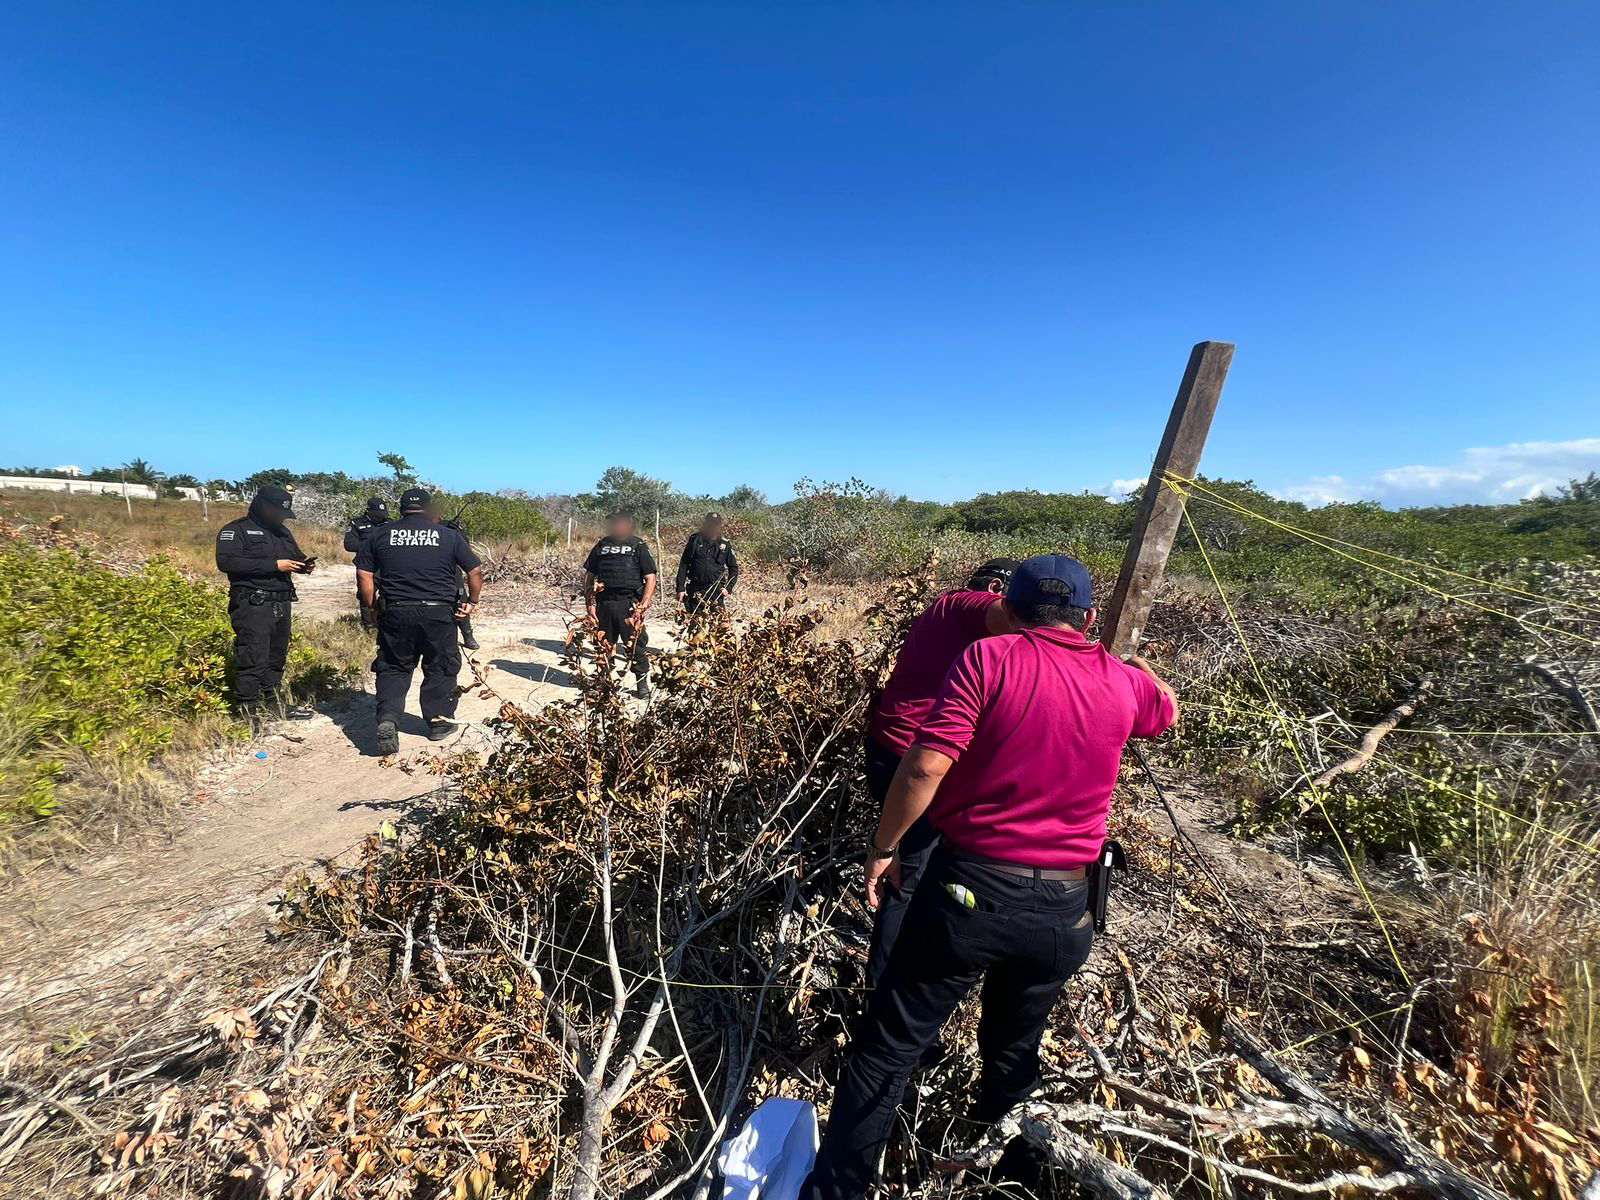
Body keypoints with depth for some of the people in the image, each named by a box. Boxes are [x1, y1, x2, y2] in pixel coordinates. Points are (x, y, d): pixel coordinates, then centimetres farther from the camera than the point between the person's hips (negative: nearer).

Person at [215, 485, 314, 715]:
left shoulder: (282, 531, 19)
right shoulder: (237, 530, -4)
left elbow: (297, 556, 28)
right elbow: (226, 561, -18)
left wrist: (304, 564, 2)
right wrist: (274, 565, -21)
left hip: (281, 605, 7)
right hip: (253, 606, -7)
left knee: (277, 658, 13)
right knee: (253, 661, -9)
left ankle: (274, 705, 23)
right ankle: (247, 710, -1)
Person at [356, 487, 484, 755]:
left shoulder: (381, 534, 6)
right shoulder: (449, 535, 2)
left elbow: (364, 573, 4)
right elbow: (475, 571, 0)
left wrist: (372, 607, 13)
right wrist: (472, 601, 11)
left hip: (395, 613, 1)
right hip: (439, 613, -1)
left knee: (393, 668, 14)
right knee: (440, 668, 12)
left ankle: (388, 719, -3)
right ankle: (439, 722, 20)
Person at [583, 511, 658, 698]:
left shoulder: (638, 546, 5)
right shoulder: (601, 546, 15)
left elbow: (650, 579, -1)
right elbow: (589, 576, 17)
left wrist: (642, 606, -11)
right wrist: (590, 603, 5)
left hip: (628, 604, -3)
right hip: (604, 603, 4)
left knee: (635, 647, -3)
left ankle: (644, 684, 10)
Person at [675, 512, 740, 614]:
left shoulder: (725, 545, 5)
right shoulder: (695, 540, 3)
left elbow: (734, 568, 13)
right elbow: (683, 565, 3)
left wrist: (728, 588, 0)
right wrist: (680, 588, -4)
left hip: (717, 591, 0)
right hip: (695, 590, 0)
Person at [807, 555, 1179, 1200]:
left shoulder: (990, 658, -12)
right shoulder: (1123, 683, 1)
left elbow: (927, 765, -20)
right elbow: (1167, 707, 27)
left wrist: (882, 847, -7)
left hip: (969, 887, -4)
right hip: (1063, 910, 4)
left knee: (885, 1051, 13)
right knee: (1013, 1056, 29)